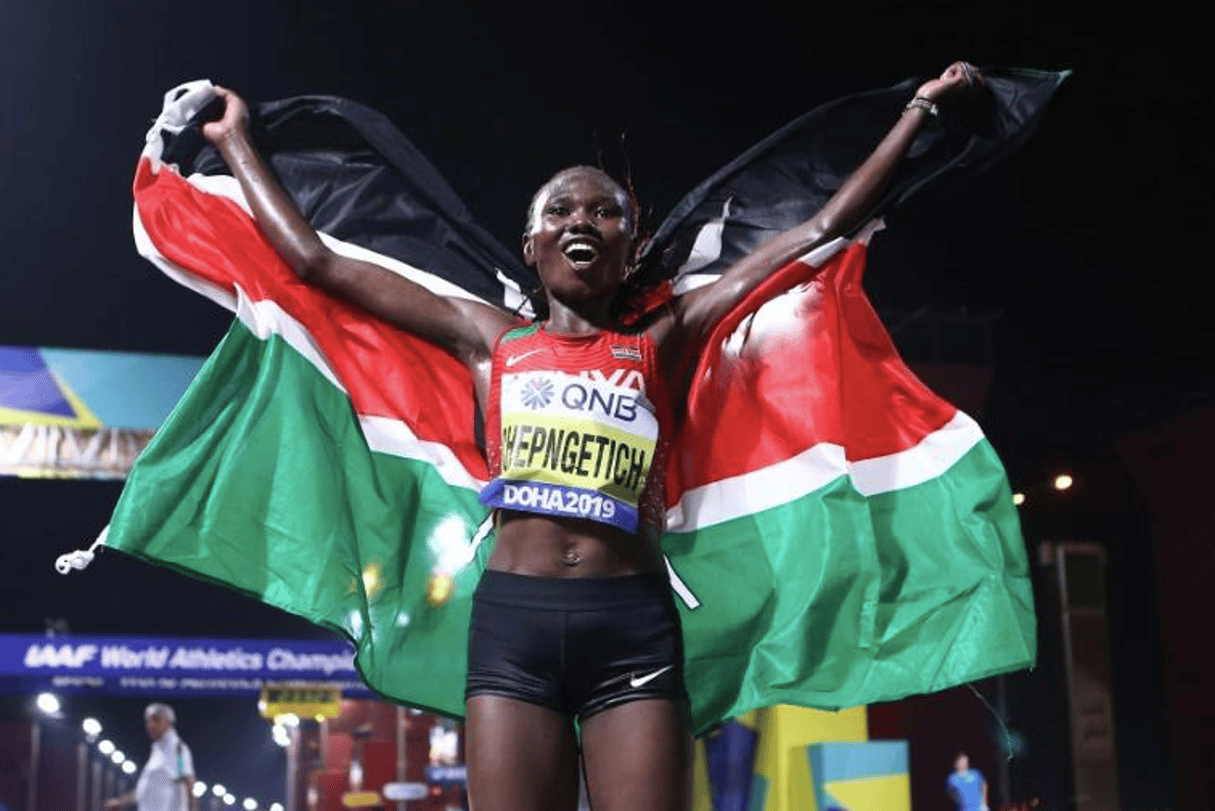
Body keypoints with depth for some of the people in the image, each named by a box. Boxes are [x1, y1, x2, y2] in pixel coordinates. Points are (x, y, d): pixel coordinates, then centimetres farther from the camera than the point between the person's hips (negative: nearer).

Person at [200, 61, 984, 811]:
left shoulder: (661, 344, 13)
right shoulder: (490, 340, 15)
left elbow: (823, 230, 14)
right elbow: (317, 261, 20)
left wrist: (922, 108, 18)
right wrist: (237, 142, 26)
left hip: (633, 624, 0)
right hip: (511, 619, 1)